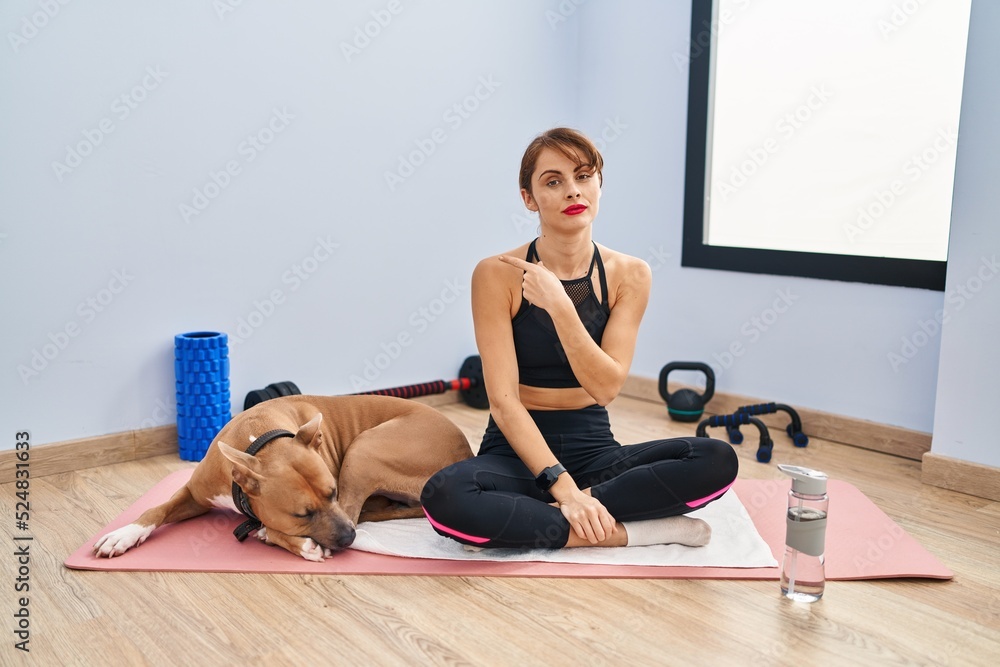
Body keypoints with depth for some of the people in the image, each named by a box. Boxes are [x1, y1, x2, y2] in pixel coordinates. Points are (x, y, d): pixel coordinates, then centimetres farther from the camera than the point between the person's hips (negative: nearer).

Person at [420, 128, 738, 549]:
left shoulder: (629, 275, -2)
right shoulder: (497, 275, -10)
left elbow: (606, 387, -11)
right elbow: (503, 401, -16)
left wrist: (558, 306, -21)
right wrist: (562, 487, -25)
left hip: (594, 449, 2)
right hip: (518, 451, -2)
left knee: (718, 460, -22)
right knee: (444, 499, -35)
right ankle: (624, 533, -19)